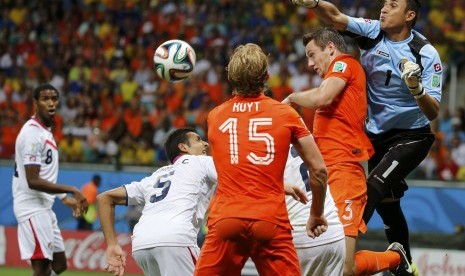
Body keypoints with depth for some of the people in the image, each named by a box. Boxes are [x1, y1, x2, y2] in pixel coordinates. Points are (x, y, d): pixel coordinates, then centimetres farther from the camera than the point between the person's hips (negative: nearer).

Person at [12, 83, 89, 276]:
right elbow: (33, 181, -22)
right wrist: (72, 190, -19)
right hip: (32, 207, -10)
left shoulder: (46, 131, 15)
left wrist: (64, 198, 20)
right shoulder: (32, 133, -16)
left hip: (44, 207, 10)